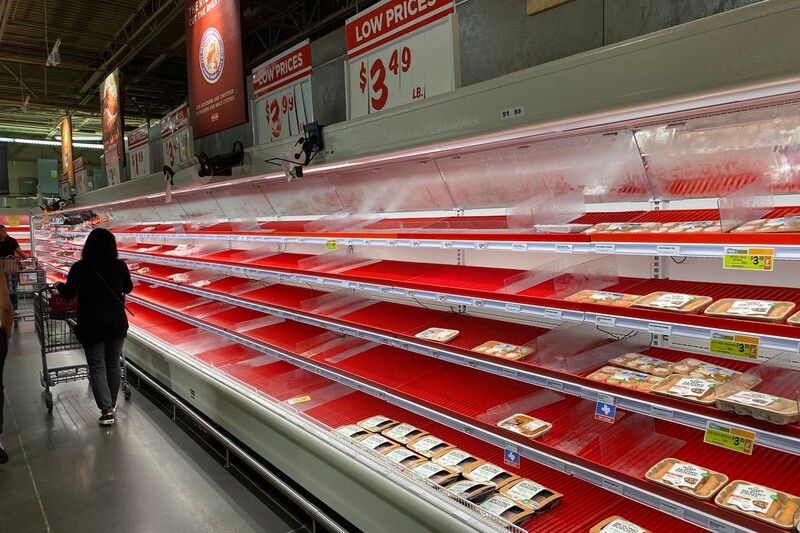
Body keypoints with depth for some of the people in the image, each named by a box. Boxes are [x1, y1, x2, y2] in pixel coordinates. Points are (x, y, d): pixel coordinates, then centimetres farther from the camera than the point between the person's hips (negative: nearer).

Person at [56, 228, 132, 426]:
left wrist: (60, 285, 25)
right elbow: (128, 289, 12)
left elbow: (69, 294, 4)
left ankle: (106, 410, 1)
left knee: (97, 367, 5)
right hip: (117, 324, 3)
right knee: (113, 364, 15)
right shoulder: (120, 266, -5)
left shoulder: (80, 268, -11)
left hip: (92, 326, -2)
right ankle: (111, 404, 29)